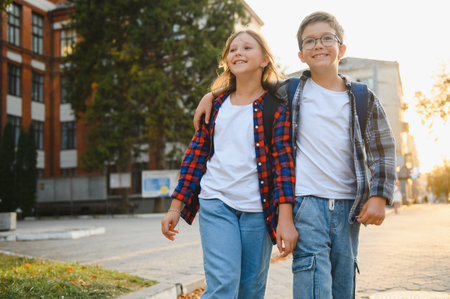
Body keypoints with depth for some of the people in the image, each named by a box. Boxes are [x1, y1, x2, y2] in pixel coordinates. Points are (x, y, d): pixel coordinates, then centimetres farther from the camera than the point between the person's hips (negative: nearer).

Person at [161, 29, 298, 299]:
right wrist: (175, 207, 8)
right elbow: (196, 155, 11)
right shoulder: (216, 105, 10)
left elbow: (284, 160, -8)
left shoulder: (276, 105, -1)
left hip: (258, 209, -1)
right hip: (216, 203, 2)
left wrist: (285, 219, -16)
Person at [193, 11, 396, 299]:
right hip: (306, 202, -2)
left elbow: (383, 150, 9)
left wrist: (379, 196, -1)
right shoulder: (290, 92, 5)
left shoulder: (364, 100, 7)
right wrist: (212, 94, 5)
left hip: (348, 207, 3)